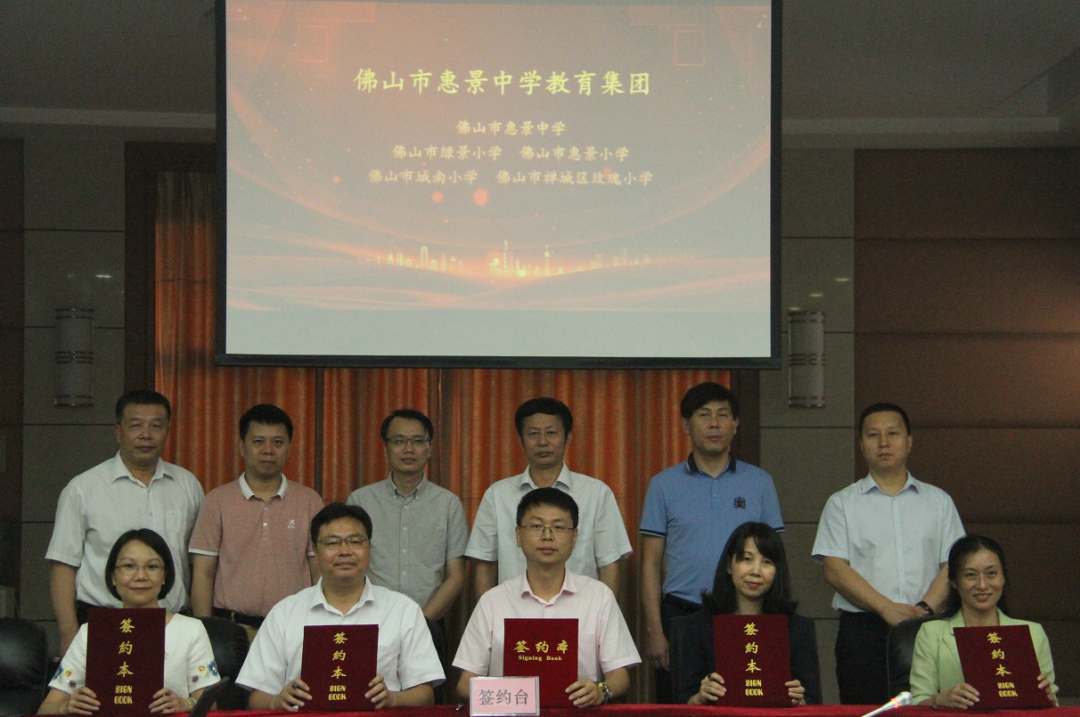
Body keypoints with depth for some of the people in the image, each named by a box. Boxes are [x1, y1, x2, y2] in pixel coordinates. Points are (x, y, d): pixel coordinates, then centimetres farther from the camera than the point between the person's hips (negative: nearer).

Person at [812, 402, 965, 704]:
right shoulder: (842, 504, 9)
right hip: (862, 630, -1)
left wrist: (925, 608, -11)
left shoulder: (939, 501, 15)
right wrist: (888, 609, -13)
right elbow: (834, 569, -2)